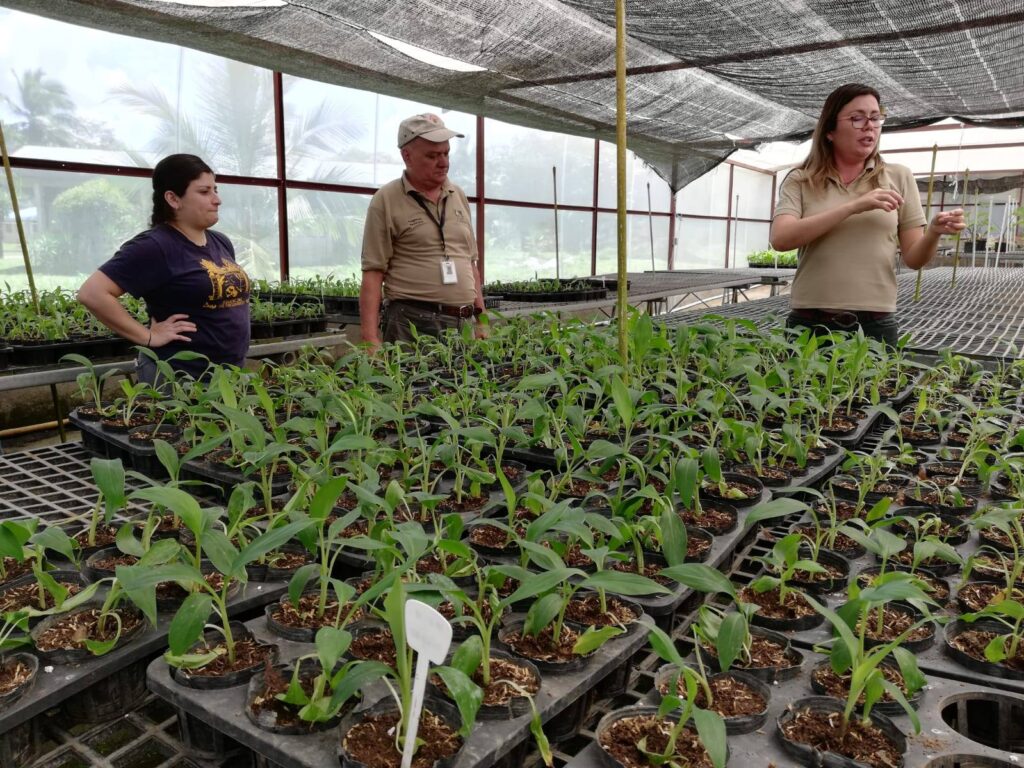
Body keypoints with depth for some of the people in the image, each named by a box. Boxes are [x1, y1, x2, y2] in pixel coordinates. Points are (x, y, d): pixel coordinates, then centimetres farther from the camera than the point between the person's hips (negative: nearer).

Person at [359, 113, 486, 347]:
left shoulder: (459, 196, 13)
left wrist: (481, 320, 13)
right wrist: (370, 338, -15)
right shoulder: (386, 201, -3)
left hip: (464, 323, 5)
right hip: (412, 325, -5)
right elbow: (373, 273, -7)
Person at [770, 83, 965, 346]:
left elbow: (913, 259, 6)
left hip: (876, 326, 1)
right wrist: (855, 206, -19)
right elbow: (780, 239, -15)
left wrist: (934, 232, -15)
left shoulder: (899, 177, 7)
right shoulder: (800, 181, 3)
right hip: (809, 323, -1)